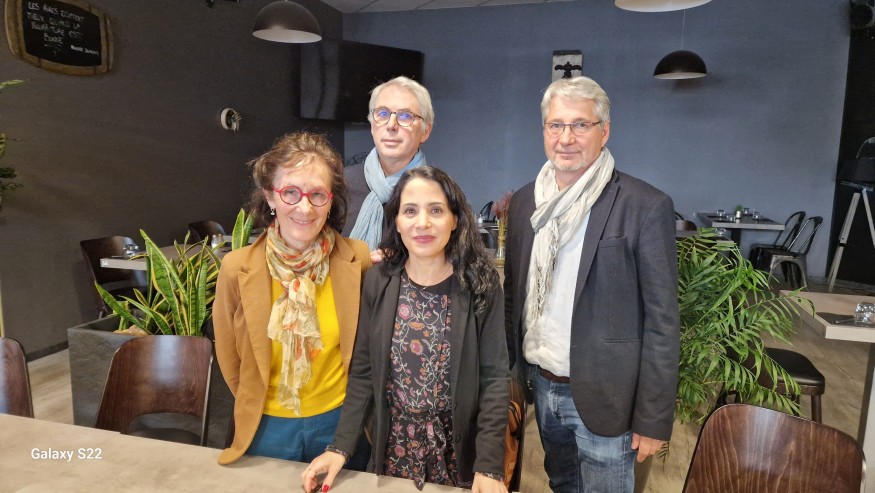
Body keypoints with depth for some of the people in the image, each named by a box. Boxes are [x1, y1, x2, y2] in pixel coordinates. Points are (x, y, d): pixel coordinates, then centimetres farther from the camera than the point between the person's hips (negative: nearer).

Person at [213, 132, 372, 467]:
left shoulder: (358, 260, -16)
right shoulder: (237, 268, -17)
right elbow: (230, 358, -1)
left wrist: (355, 400, 8)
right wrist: (256, 407, 9)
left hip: (340, 420, 1)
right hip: (268, 426, 0)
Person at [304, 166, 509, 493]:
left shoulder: (481, 283, -12)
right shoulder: (379, 282, -7)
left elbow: (494, 377, -12)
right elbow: (363, 372, -2)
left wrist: (490, 466, -18)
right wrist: (340, 447, -9)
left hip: (460, 449, -2)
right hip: (394, 447, 2)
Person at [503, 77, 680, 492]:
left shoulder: (645, 207, -14)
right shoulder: (525, 201, 1)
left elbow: (662, 321, -12)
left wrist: (653, 420, -10)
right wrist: (510, 372, 8)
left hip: (604, 396, -4)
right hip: (541, 385, 5)